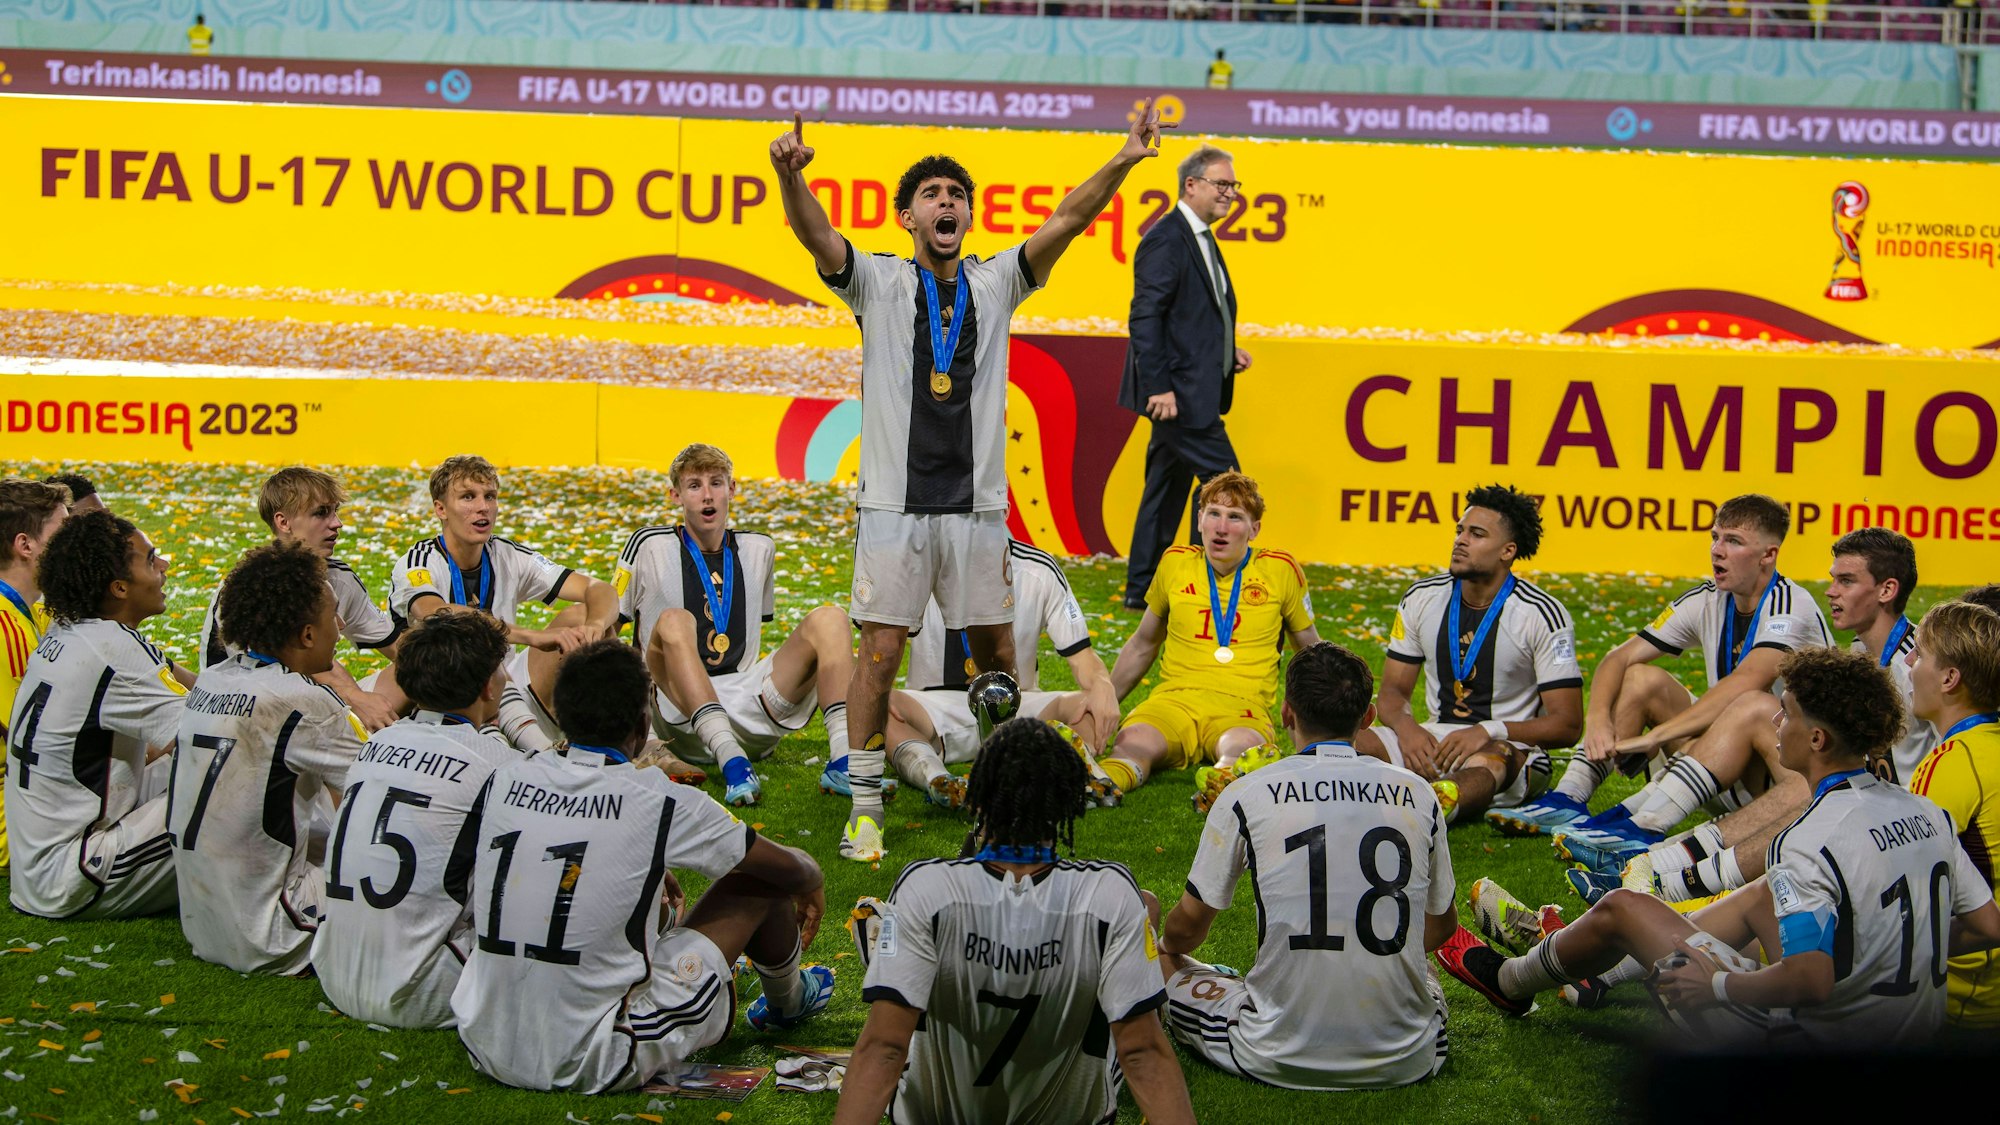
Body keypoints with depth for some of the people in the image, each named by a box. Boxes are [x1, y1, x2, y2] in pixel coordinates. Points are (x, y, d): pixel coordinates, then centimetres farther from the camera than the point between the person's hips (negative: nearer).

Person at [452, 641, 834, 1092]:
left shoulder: (503, 781, 0)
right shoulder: (662, 804, -12)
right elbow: (791, 868, 4)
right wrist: (812, 882, 29)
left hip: (485, 1049, 5)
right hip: (592, 1066, -5)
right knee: (760, 882, 10)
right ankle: (786, 1004, 41)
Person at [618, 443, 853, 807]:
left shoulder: (758, 549, 17)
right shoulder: (650, 547, 4)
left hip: (754, 715, 4)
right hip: (682, 716, -4)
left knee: (829, 618, -13)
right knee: (674, 622, -31)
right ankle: (732, 764, -50)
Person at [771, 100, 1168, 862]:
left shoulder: (995, 283, 10)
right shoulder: (878, 283, 4)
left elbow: (1066, 221, -1)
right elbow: (815, 234, -13)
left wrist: (1122, 161, -15)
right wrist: (789, 174, -34)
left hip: (977, 501, 2)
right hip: (895, 502, -2)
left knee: (996, 649, 8)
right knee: (881, 649, -4)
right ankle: (864, 806, 3)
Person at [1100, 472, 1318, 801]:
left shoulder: (1279, 571, 8)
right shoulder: (1175, 563, 13)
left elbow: (1310, 651, 21)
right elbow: (1143, 644, 27)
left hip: (1242, 706, -2)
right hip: (1173, 699, 2)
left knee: (1241, 748, -41)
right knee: (1133, 741, -35)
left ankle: (1225, 783, -70)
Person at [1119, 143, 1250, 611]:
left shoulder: (1201, 239, 16)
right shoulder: (1166, 240, -14)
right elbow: (1145, 317, -20)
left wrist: (1228, 352, 10)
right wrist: (1159, 386, -24)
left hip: (1193, 390, 10)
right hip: (1177, 389, -10)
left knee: (1169, 485, 13)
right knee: (1222, 477, -8)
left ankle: (1142, 589, 20)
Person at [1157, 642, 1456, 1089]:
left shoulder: (1246, 795, -5)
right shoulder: (1418, 794, 2)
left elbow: (1188, 925, 5)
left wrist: (1168, 947, 30)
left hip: (1283, 1062, -2)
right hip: (1403, 1062, 2)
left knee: (1160, 963, 21)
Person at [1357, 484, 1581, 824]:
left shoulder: (1543, 615, -8)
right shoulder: (1422, 599, 5)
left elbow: (1567, 725, -9)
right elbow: (1392, 690, 9)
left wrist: (1489, 731, -25)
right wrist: (1407, 728, -16)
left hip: (1513, 749, -5)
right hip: (1435, 743, 6)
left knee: (1492, 759, -41)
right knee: (1352, 744, -23)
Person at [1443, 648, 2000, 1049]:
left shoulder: (1812, 841, -26)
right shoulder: (1927, 813, -2)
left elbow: (1810, 981, -32)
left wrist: (1717, 984, -15)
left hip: (1810, 1039, -7)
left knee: (1620, 908, 9)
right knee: (1762, 894, 28)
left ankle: (1511, 981, 38)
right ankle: (1603, 966, 44)